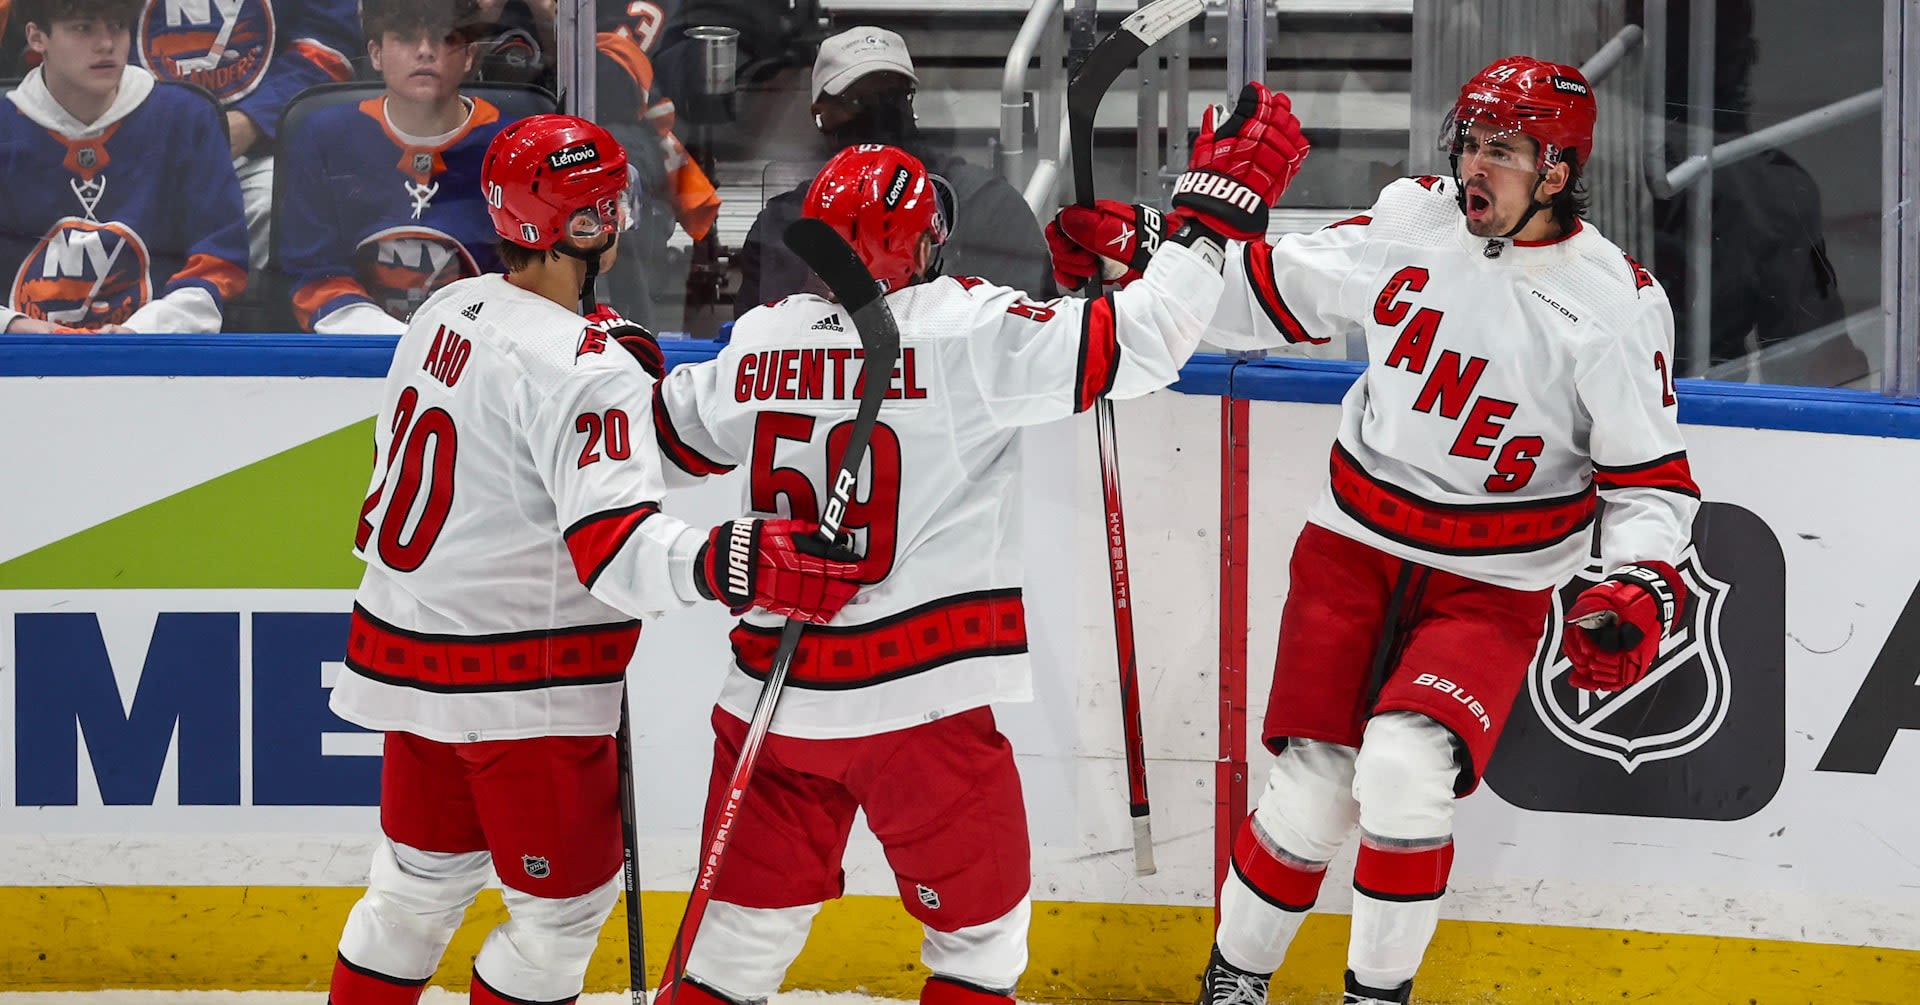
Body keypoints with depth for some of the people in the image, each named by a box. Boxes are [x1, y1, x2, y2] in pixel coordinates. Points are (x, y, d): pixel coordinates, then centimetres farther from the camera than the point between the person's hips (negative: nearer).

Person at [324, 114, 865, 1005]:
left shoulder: (446, 313, 4)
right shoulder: (581, 369, -23)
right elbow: (615, 547, -35)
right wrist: (738, 564, -47)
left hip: (409, 650, 9)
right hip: (523, 684, -9)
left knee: (423, 876, 21)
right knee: (566, 901, 6)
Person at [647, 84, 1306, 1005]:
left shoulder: (762, 341, 3)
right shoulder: (967, 332, -13)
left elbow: (679, 436, 21)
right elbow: (1139, 343, -17)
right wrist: (1217, 205, -8)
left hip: (774, 691, 5)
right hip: (919, 704, -5)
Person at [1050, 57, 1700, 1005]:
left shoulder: (1614, 303, -11)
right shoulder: (1409, 224, -3)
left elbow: (1650, 478, -5)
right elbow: (1270, 290, 9)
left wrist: (1640, 592, -20)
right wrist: (1136, 248, -1)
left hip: (1489, 590, -2)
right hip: (1353, 552, 3)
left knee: (1402, 770, -23)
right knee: (1311, 794, -4)